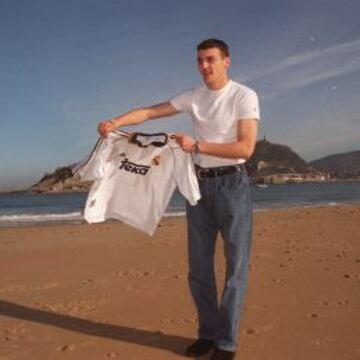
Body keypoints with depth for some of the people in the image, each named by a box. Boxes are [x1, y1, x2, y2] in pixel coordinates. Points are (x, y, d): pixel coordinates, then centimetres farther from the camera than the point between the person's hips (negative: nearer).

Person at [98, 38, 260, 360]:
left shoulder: (244, 96, -8)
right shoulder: (193, 97, 7)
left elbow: (246, 148, -17)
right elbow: (148, 112, 5)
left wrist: (196, 145, -19)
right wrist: (115, 122, -13)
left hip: (232, 183, -5)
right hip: (199, 183, 5)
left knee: (236, 265, -1)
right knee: (199, 266, 9)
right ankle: (208, 333, 23)